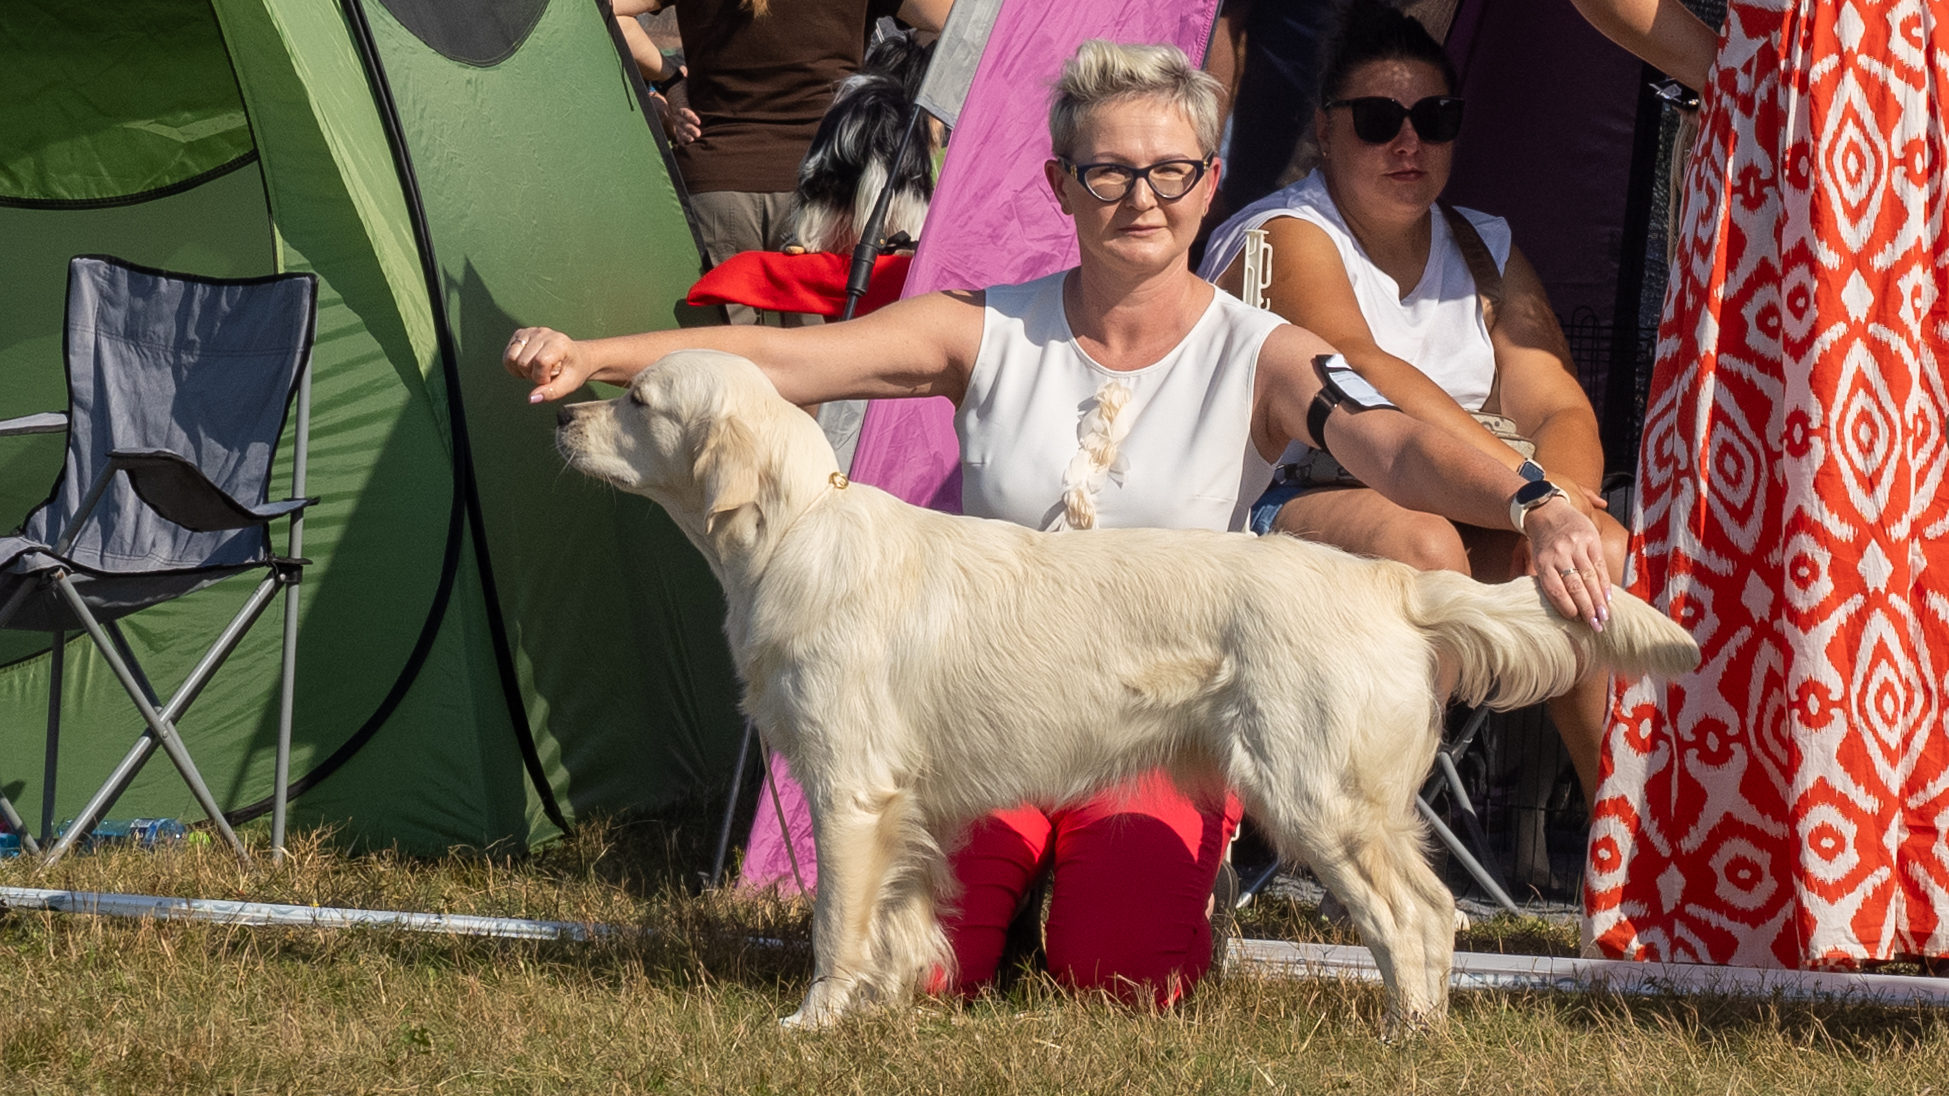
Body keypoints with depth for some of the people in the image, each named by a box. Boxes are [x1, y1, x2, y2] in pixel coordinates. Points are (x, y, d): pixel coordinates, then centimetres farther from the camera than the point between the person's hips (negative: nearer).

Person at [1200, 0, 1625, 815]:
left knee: (1605, 549, -19)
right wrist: (1520, 481, -31)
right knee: (1420, 543, -36)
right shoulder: (1286, 237, -6)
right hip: (1287, 507, -6)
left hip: (1454, 514, 6)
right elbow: (1360, 374, -23)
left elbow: (1560, 409, 3)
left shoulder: (1485, 250, 15)